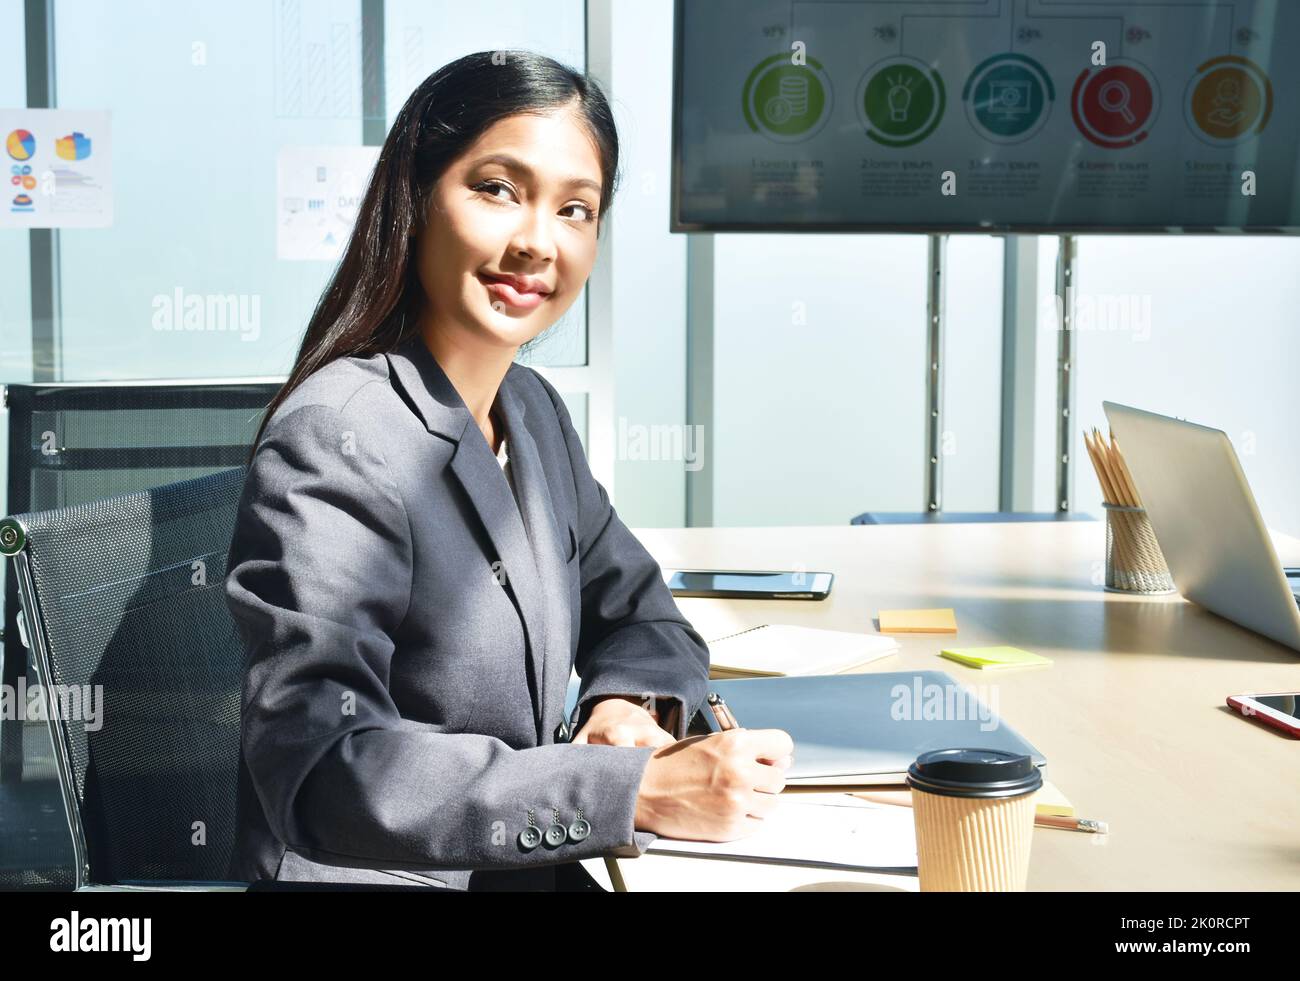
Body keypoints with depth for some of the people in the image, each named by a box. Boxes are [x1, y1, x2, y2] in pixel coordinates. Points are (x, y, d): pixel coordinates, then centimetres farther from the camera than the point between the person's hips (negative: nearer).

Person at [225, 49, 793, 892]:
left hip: (528, 872, 7)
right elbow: (323, 771, -25)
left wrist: (629, 703, -7)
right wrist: (637, 790, -26)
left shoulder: (534, 412, 6)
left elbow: (638, 614, 15)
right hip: (371, 879, -6)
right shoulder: (338, 441, -17)